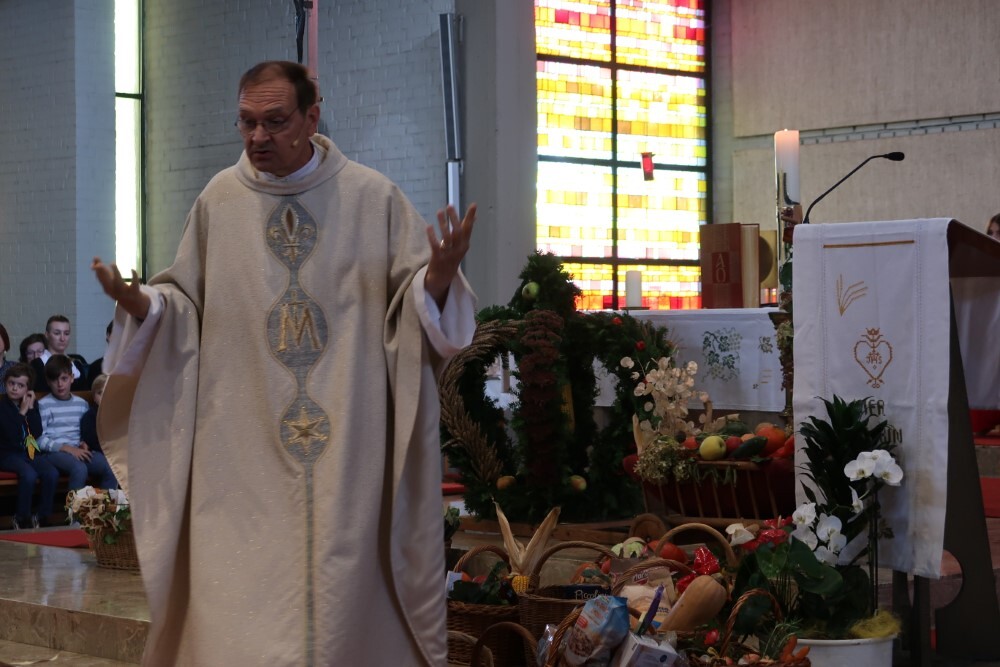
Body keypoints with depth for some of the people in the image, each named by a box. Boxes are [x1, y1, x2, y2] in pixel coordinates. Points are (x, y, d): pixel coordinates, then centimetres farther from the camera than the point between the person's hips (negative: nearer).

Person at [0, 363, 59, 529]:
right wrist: (22, 412, -13)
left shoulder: (30, 404, 9)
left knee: (52, 474, -22)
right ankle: (21, 520, -17)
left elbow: (38, 433, -2)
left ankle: (42, 518, -10)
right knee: (29, 475, -33)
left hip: (31, 451, 5)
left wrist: (32, 408, -7)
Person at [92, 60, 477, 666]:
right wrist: (141, 303, -7)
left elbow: (414, 306, 2)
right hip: (242, 451, 1)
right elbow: (187, 305, 12)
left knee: (342, 592, 2)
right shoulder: (219, 200, 6)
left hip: (347, 447, -1)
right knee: (236, 612, -1)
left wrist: (437, 280, -20)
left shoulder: (373, 197, 1)